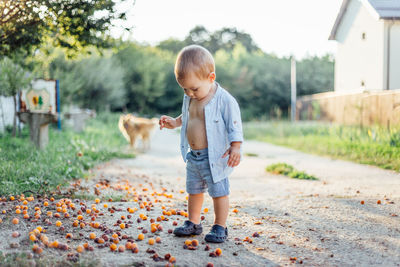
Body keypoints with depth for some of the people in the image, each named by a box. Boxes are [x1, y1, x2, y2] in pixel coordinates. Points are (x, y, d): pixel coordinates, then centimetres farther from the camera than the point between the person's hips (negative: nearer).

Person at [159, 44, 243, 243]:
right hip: (193, 156, 8)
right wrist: (175, 122, 9)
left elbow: (235, 124, -16)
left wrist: (235, 147, -23)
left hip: (215, 157, -7)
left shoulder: (224, 100, -17)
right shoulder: (189, 99, 5)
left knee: (219, 192, 2)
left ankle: (220, 227, 15)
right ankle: (193, 223, 33)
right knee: (194, 191, 18)